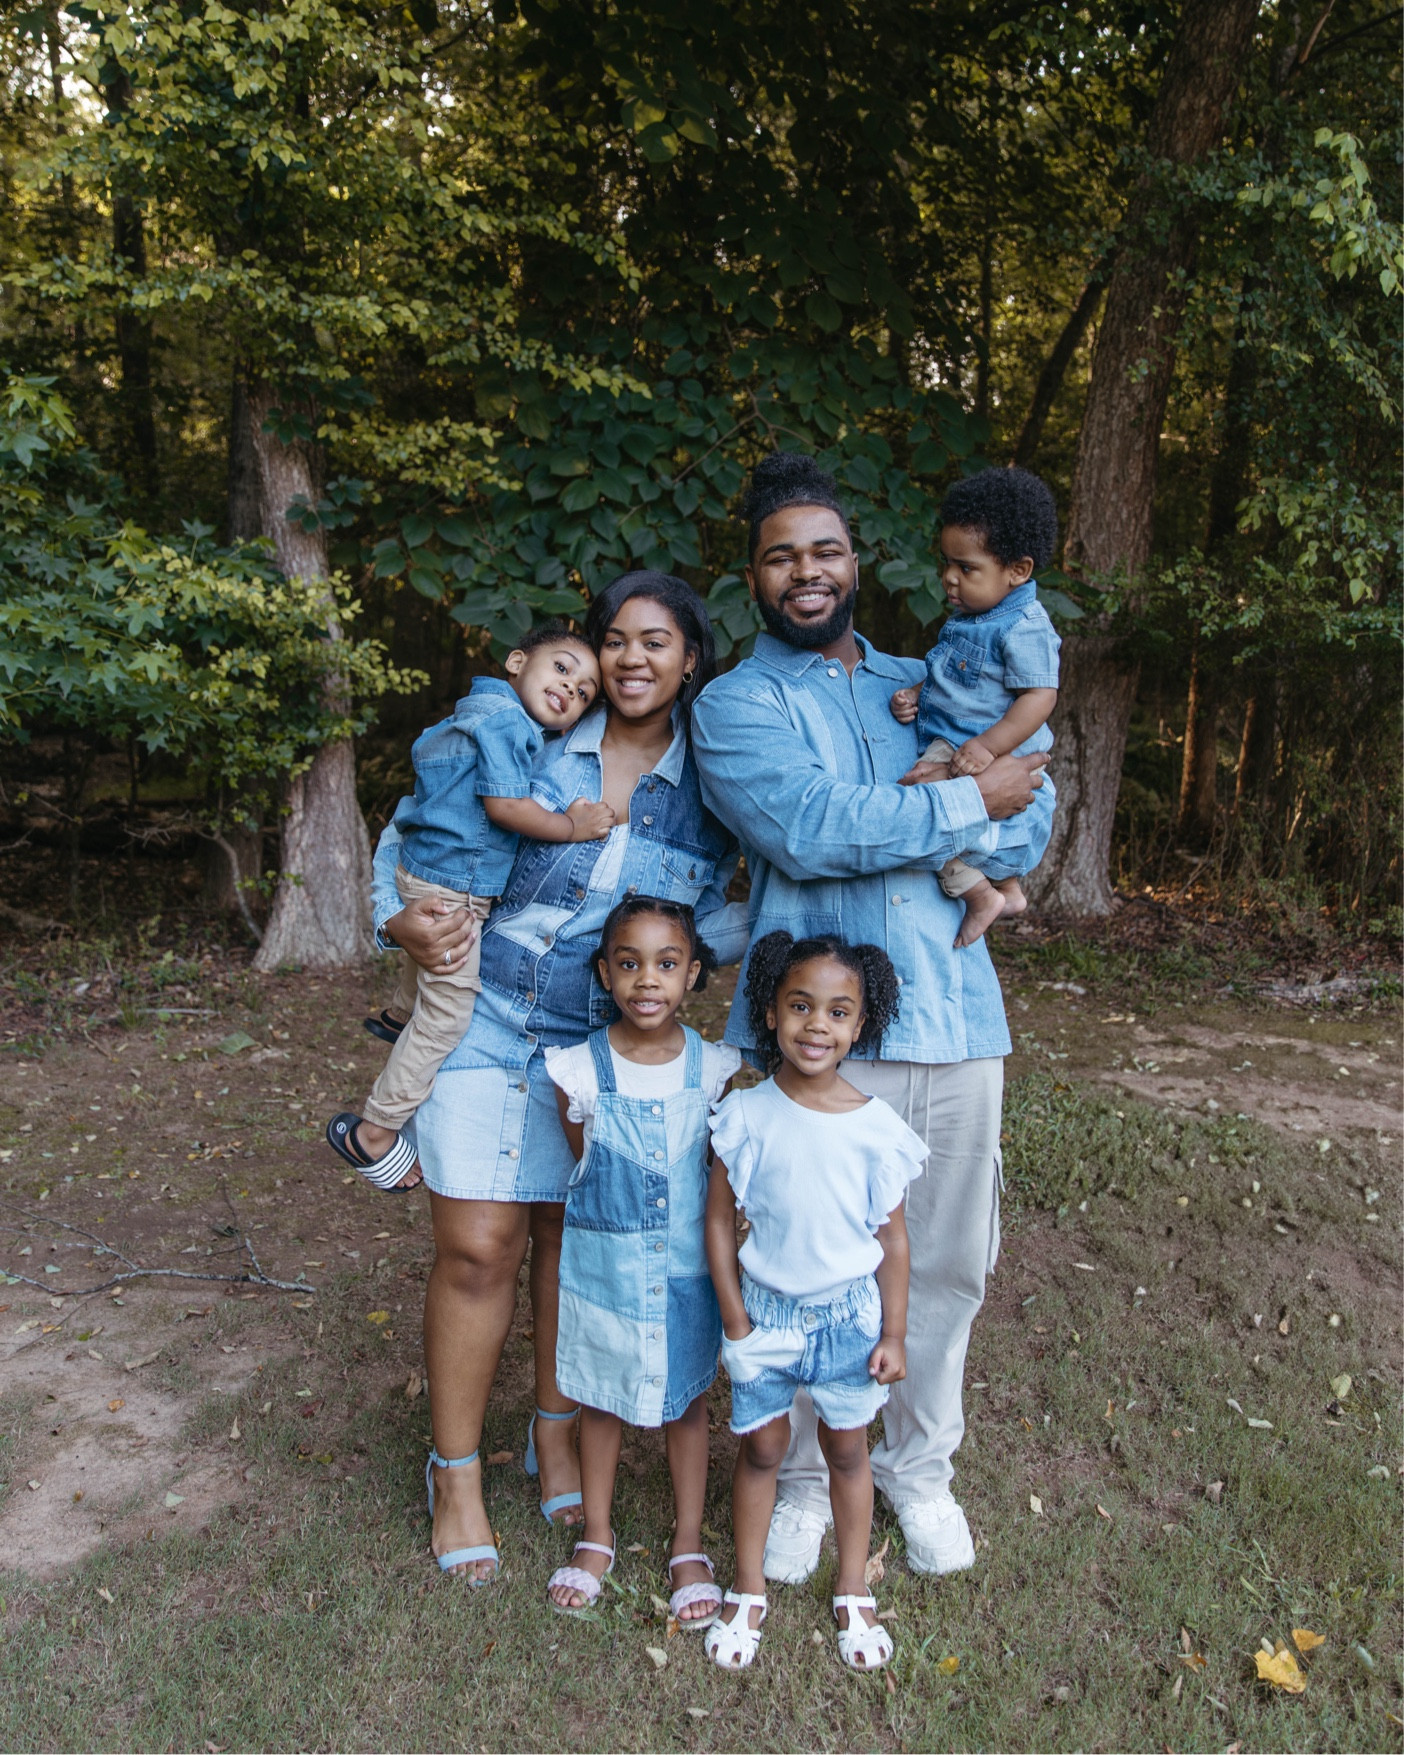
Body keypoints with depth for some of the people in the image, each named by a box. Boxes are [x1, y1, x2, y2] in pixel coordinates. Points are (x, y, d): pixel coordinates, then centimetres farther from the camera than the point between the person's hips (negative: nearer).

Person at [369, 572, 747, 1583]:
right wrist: (403, 921, -13)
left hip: (603, 1041, 2)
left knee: (574, 1236, 12)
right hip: (482, 1017, -1)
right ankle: (457, 1472, 20)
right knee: (479, 1248, 0)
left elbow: (711, 914, 4)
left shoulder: (709, 787, -2)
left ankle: (558, 1430, 37)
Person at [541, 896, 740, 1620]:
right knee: (600, 1399, 17)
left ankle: (690, 1544, 34)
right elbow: (583, 1158, 1)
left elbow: (724, 1160, 3)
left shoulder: (713, 1067, -12)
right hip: (602, 1267, 0)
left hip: (686, 1269, 0)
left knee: (687, 1400, 16)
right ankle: (597, 1536, 38)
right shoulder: (579, 1070, -14)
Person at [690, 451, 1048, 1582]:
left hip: (954, 1019, 4)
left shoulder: (920, 683, 18)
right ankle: (802, 1477, 28)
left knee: (948, 1260, 13)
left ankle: (919, 1466, 36)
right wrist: (969, 805, -9)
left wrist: (997, 875, -3)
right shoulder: (735, 705, 2)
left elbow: (1026, 780, 19)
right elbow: (810, 832, -15)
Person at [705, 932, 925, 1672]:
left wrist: (894, 1333, 0)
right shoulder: (746, 1116, -14)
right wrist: (735, 1319, -6)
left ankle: (853, 1593, 37)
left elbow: (891, 1235, -3)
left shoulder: (877, 1126, -12)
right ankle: (748, 1591, 34)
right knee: (762, 1446, 13)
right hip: (766, 1311, 0)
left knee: (847, 1449, 17)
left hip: (850, 1313, 1)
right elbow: (719, 1218, -5)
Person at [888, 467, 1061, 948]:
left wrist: (987, 747, -31)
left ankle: (980, 896, -9)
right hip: (947, 748, 10)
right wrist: (916, 695, 3)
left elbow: (1039, 696, -23)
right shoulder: (966, 618, 10)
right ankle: (1009, 889, 50)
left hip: (988, 762, -10)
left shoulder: (1023, 628, -18)